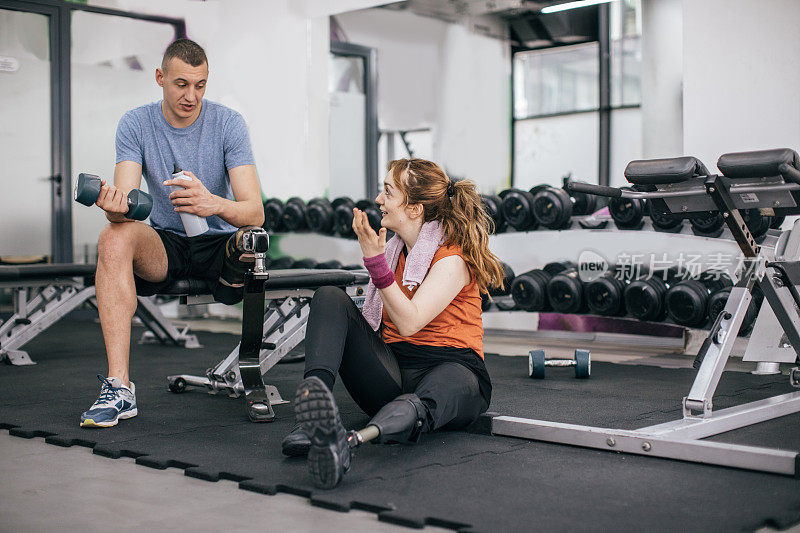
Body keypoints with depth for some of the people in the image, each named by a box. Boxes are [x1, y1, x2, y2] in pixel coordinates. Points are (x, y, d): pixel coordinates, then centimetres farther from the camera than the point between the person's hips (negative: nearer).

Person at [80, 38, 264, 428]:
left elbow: (255, 211, -19)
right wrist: (115, 205, -42)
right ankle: (118, 387, -34)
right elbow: (124, 205, -16)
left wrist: (215, 204, -42)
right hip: (164, 243, 2)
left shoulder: (228, 124, -9)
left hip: (219, 241, -2)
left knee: (255, 239, -38)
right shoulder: (136, 124, -4)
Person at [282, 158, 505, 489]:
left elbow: (409, 322, -20)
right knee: (329, 297, -12)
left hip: (451, 366, -6)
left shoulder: (453, 258, -8)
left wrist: (376, 260, -22)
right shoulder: (395, 249, 14)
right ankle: (312, 417, -36)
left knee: (424, 402, -43)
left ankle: (347, 441, -75)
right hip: (391, 374, 6)